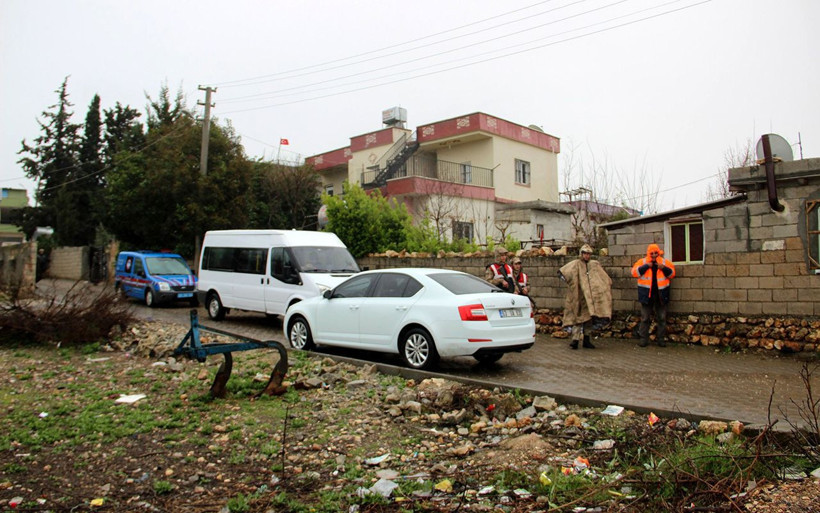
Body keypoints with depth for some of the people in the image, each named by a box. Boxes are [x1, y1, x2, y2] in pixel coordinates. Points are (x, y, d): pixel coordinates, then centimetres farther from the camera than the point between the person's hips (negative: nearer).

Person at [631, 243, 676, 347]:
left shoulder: (665, 262, 5)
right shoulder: (642, 262, 1)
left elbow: (672, 273, 5)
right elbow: (634, 272, -8)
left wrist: (664, 268, -13)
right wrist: (646, 266, -17)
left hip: (660, 294, 2)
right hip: (646, 294, -1)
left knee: (661, 318, 6)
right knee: (645, 318, 3)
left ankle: (661, 338, 14)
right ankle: (644, 339, 9)